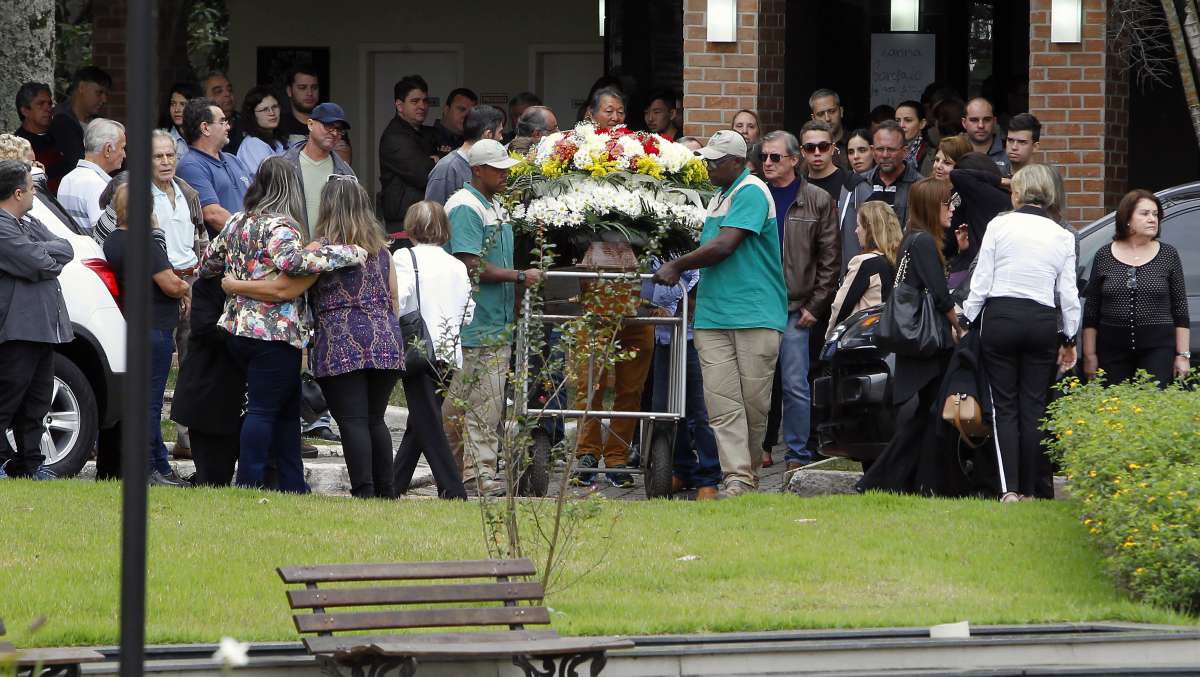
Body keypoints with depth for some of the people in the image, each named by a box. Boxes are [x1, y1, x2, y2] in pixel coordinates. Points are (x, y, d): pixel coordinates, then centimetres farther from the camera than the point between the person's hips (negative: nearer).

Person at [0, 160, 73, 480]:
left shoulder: (29, 225, 19)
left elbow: (66, 250, 11)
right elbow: (38, 264, -20)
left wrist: (42, 252, -5)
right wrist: (50, 254, 0)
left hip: (42, 329, 10)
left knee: (36, 400, 13)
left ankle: (29, 463, 18)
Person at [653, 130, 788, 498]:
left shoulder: (751, 192, -7)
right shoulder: (719, 199, 20)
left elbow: (724, 247, -15)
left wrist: (677, 266, -5)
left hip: (755, 316, -7)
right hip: (712, 316, 7)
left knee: (755, 403, -1)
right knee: (722, 404, -5)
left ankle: (754, 474, 13)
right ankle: (737, 479, -9)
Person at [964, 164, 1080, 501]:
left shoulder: (999, 226, -2)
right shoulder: (1062, 237, 5)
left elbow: (981, 282, -3)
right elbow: (1068, 293, 6)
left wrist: (967, 320, 7)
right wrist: (1069, 338, 15)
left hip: (1000, 319, -2)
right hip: (1043, 322, 2)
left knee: (1004, 407, 1)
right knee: (1034, 408, 6)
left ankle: (1009, 488, -11)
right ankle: (1030, 489, 4)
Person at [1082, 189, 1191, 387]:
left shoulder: (1168, 255, 5)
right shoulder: (1104, 256, 6)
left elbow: (1180, 310, 6)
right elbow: (1091, 312, 9)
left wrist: (1183, 355, 1)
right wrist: (1089, 355, 5)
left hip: (1158, 348, -1)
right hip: (1112, 348, 1)